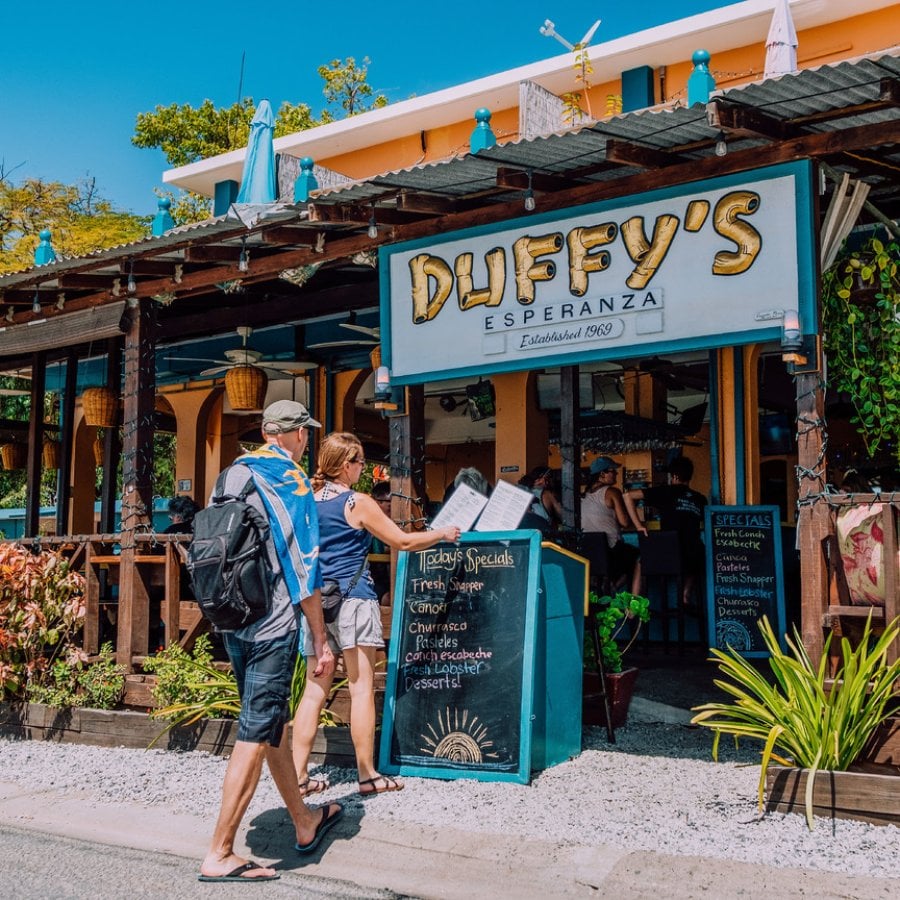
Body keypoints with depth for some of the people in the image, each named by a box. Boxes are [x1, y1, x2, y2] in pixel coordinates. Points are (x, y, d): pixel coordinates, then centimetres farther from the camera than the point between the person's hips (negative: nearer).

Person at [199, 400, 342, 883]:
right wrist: (321, 642, -9)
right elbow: (302, 569, -13)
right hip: (273, 627, -8)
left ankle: (305, 823, 34)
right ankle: (219, 855, 0)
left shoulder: (233, 475, 11)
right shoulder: (290, 481, -10)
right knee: (256, 735, -3)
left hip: (233, 623, 8)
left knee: (272, 722, 18)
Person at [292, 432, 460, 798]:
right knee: (362, 688, 1)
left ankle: (298, 775, 7)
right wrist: (443, 534, 12)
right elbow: (403, 541, -3)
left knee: (315, 689, 7)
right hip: (352, 599, -6)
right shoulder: (357, 503, -7)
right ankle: (368, 775, 6)